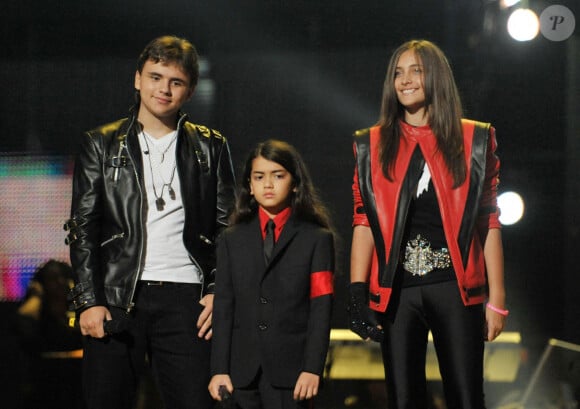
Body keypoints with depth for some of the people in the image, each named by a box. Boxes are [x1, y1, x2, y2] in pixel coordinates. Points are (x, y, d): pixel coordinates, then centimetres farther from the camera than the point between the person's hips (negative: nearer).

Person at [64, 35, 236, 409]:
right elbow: (83, 227, 5)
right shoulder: (102, 145, 10)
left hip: (186, 297, 0)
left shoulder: (211, 147, 12)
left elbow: (228, 227, 10)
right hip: (116, 300, 0)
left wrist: (218, 293, -2)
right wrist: (89, 301, -4)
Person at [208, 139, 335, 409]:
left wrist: (312, 368, -10)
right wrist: (219, 369, -1)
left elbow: (321, 308, -1)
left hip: (291, 372, -2)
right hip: (243, 371, 3)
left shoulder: (318, 239, 6)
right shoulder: (231, 240, 14)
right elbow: (223, 307, 8)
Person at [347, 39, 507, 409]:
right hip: (397, 291, 1)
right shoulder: (373, 146, 9)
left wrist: (497, 297, -2)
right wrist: (357, 292, -4)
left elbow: (489, 223, 3)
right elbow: (364, 223, 6)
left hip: (456, 288, -1)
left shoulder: (474, 141, 5)